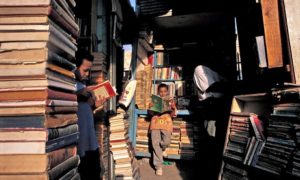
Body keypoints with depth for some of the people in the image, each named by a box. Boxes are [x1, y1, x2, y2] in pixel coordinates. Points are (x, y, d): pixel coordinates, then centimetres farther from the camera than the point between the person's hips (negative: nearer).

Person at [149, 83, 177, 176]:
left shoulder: (171, 101, 11)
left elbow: (172, 115, 7)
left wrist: (173, 108, -12)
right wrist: (150, 108, -8)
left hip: (166, 124, 0)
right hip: (155, 123, 1)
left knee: (167, 141, -18)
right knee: (155, 143, -8)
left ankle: (162, 149, 21)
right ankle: (158, 166, 2)